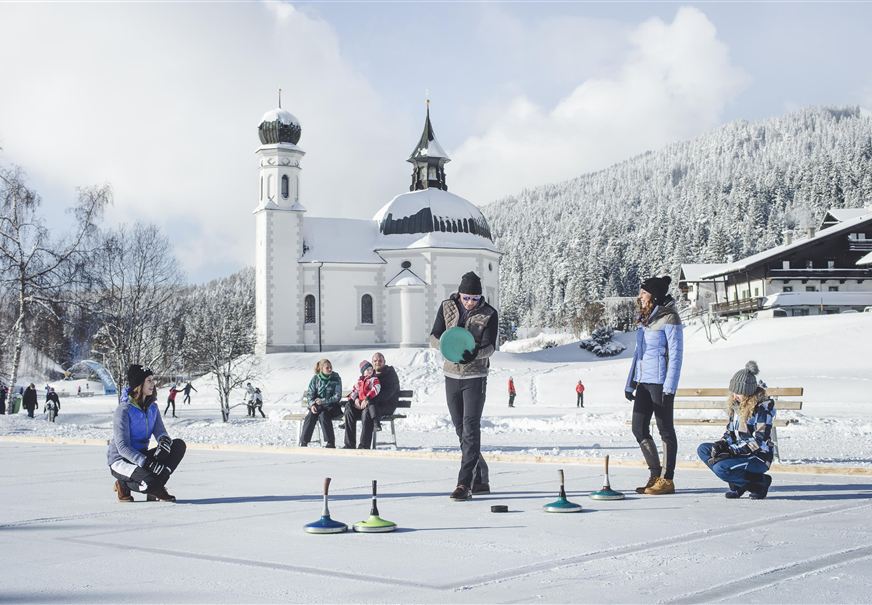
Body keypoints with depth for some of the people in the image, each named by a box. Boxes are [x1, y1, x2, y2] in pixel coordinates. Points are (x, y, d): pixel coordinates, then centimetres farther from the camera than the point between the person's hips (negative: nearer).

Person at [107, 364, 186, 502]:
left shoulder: (152, 407, 4)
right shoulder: (124, 410, -19)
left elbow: (160, 431, -1)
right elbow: (122, 447, -24)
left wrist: (164, 440, -27)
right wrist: (146, 462, -35)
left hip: (141, 456, 7)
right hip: (121, 460, -7)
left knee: (179, 445, -13)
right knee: (150, 480, -35)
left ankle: (154, 488, -7)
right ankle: (124, 485, -2)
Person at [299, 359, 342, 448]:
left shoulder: (336, 378, -4)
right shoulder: (315, 379, 2)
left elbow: (337, 396, -9)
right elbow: (309, 394, 4)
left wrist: (323, 401, -18)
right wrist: (312, 404, -17)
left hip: (331, 405, -2)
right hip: (317, 405, 2)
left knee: (323, 415, -33)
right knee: (310, 416, -28)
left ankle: (330, 443, -28)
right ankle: (303, 443, -24)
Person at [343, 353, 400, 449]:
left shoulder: (390, 373, -2)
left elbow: (388, 392, -17)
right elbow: (357, 389, 17)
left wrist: (369, 400, -25)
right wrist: (356, 398, -9)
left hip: (387, 405, -6)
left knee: (366, 412, -34)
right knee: (350, 411, -14)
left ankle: (364, 446, -35)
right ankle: (349, 445, -13)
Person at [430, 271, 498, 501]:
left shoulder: (489, 314, -7)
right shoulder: (446, 307, 0)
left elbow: (490, 347, -13)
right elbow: (434, 337, 0)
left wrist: (476, 352, -35)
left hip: (475, 377, -4)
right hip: (452, 375, 4)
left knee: (471, 428, -13)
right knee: (461, 430, 10)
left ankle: (464, 484, -14)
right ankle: (480, 479, 22)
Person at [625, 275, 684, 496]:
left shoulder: (669, 319, -10)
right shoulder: (645, 320, 15)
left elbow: (675, 354, -13)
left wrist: (669, 387, -18)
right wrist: (630, 384, 18)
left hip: (661, 381, -8)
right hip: (643, 381, 8)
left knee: (665, 428, -1)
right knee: (639, 428, 7)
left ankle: (667, 480, 5)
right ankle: (655, 475, 16)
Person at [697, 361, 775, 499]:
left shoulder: (764, 405, -16)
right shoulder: (737, 404, 8)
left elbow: (759, 440, -21)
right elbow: (731, 431, 14)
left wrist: (732, 451, -23)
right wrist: (721, 444, -8)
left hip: (759, 457, -8)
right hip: (740, 452, 8)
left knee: (720, 468, -28)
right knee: (702, 449, -5)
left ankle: (760, 482, -6)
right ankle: (737, 483, -2)